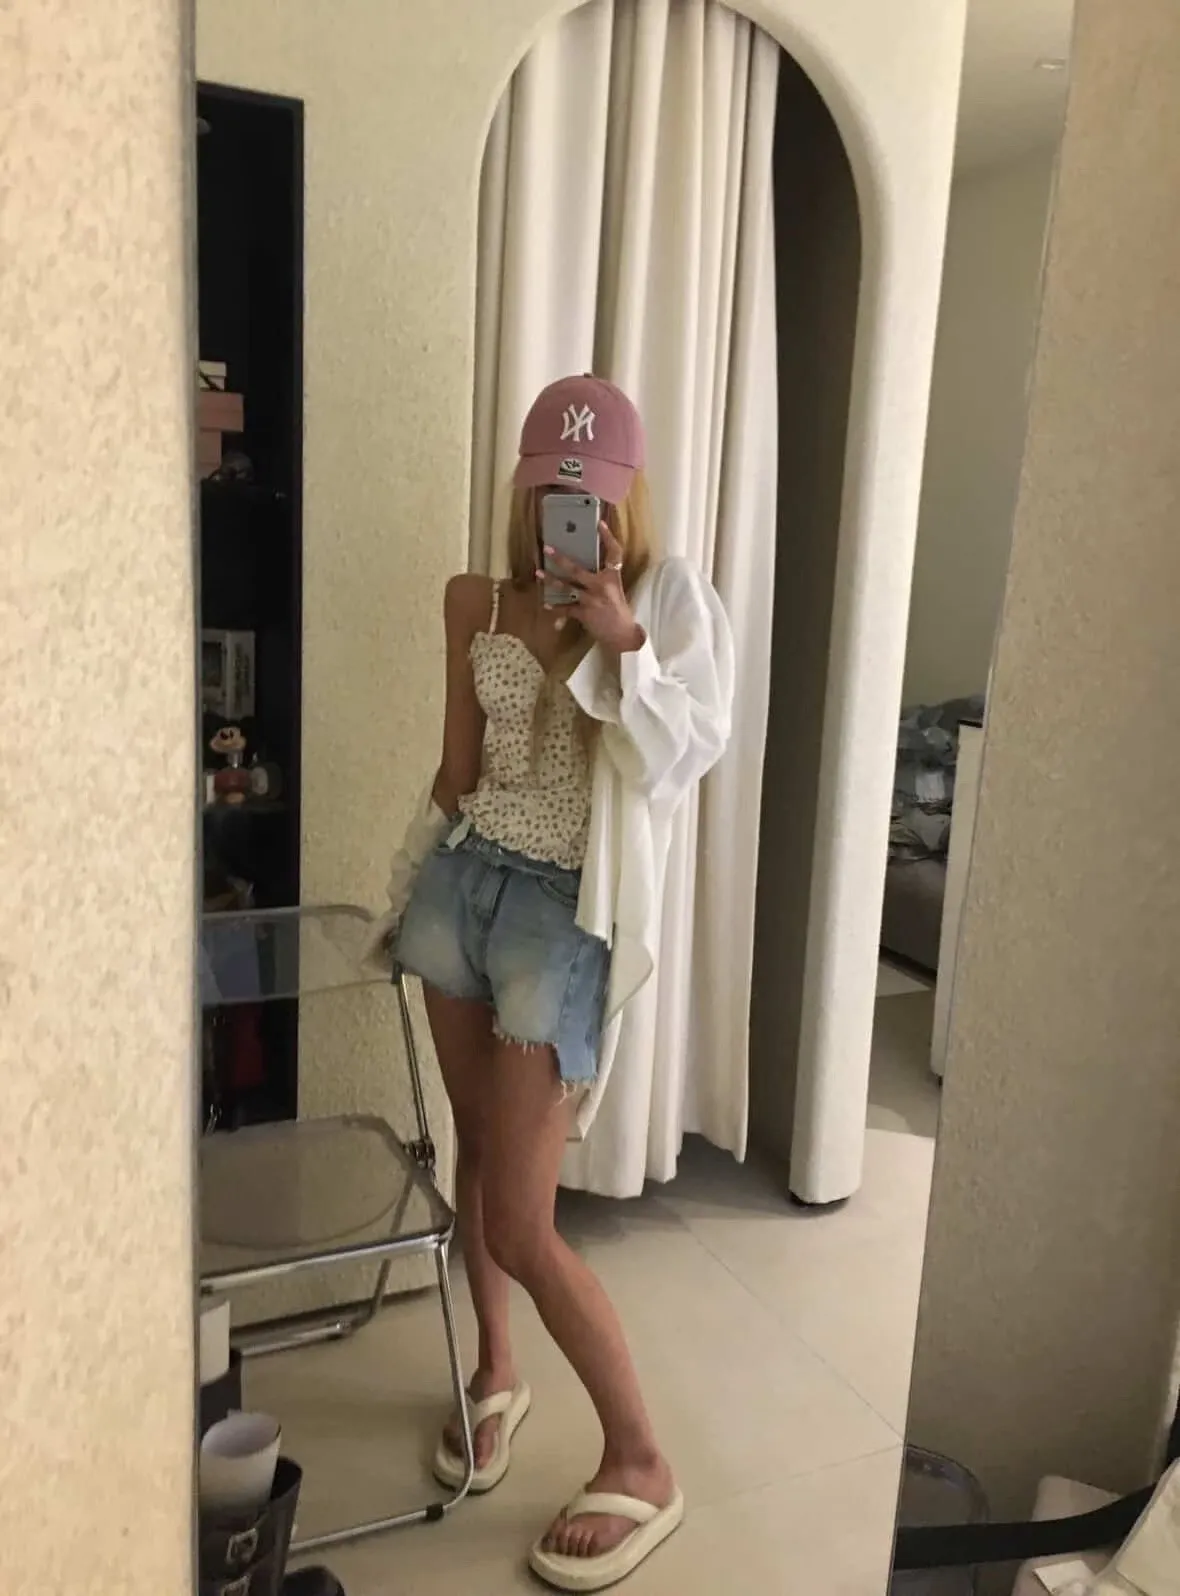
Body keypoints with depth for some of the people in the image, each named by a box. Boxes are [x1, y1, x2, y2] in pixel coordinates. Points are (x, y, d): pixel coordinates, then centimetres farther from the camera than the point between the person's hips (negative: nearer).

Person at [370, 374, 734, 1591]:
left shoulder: (671, 597, -4)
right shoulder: (493, 601, 6)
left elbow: (687, 759, -17)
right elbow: (458, 776, 6)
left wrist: (623, 641, -23)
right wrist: (465, 636, -1)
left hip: (565, 910, -5)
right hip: (463, 878, 6)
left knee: (522, 1225, -5)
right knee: (474, 1150, 19)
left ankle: (641, 1469, 17)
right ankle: (495, 1373, 43)